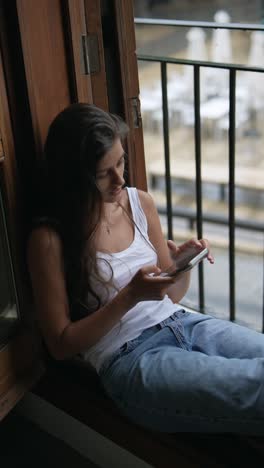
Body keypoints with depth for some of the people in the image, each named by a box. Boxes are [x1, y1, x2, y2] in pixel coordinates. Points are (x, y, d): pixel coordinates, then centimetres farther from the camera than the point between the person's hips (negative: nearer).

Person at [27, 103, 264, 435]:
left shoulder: (139, 202, 6)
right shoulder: (50, 238, -10)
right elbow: (61, 345, -6)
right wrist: (130, 297, -17)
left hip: (182, 323, 6)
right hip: (129, 358, -6)